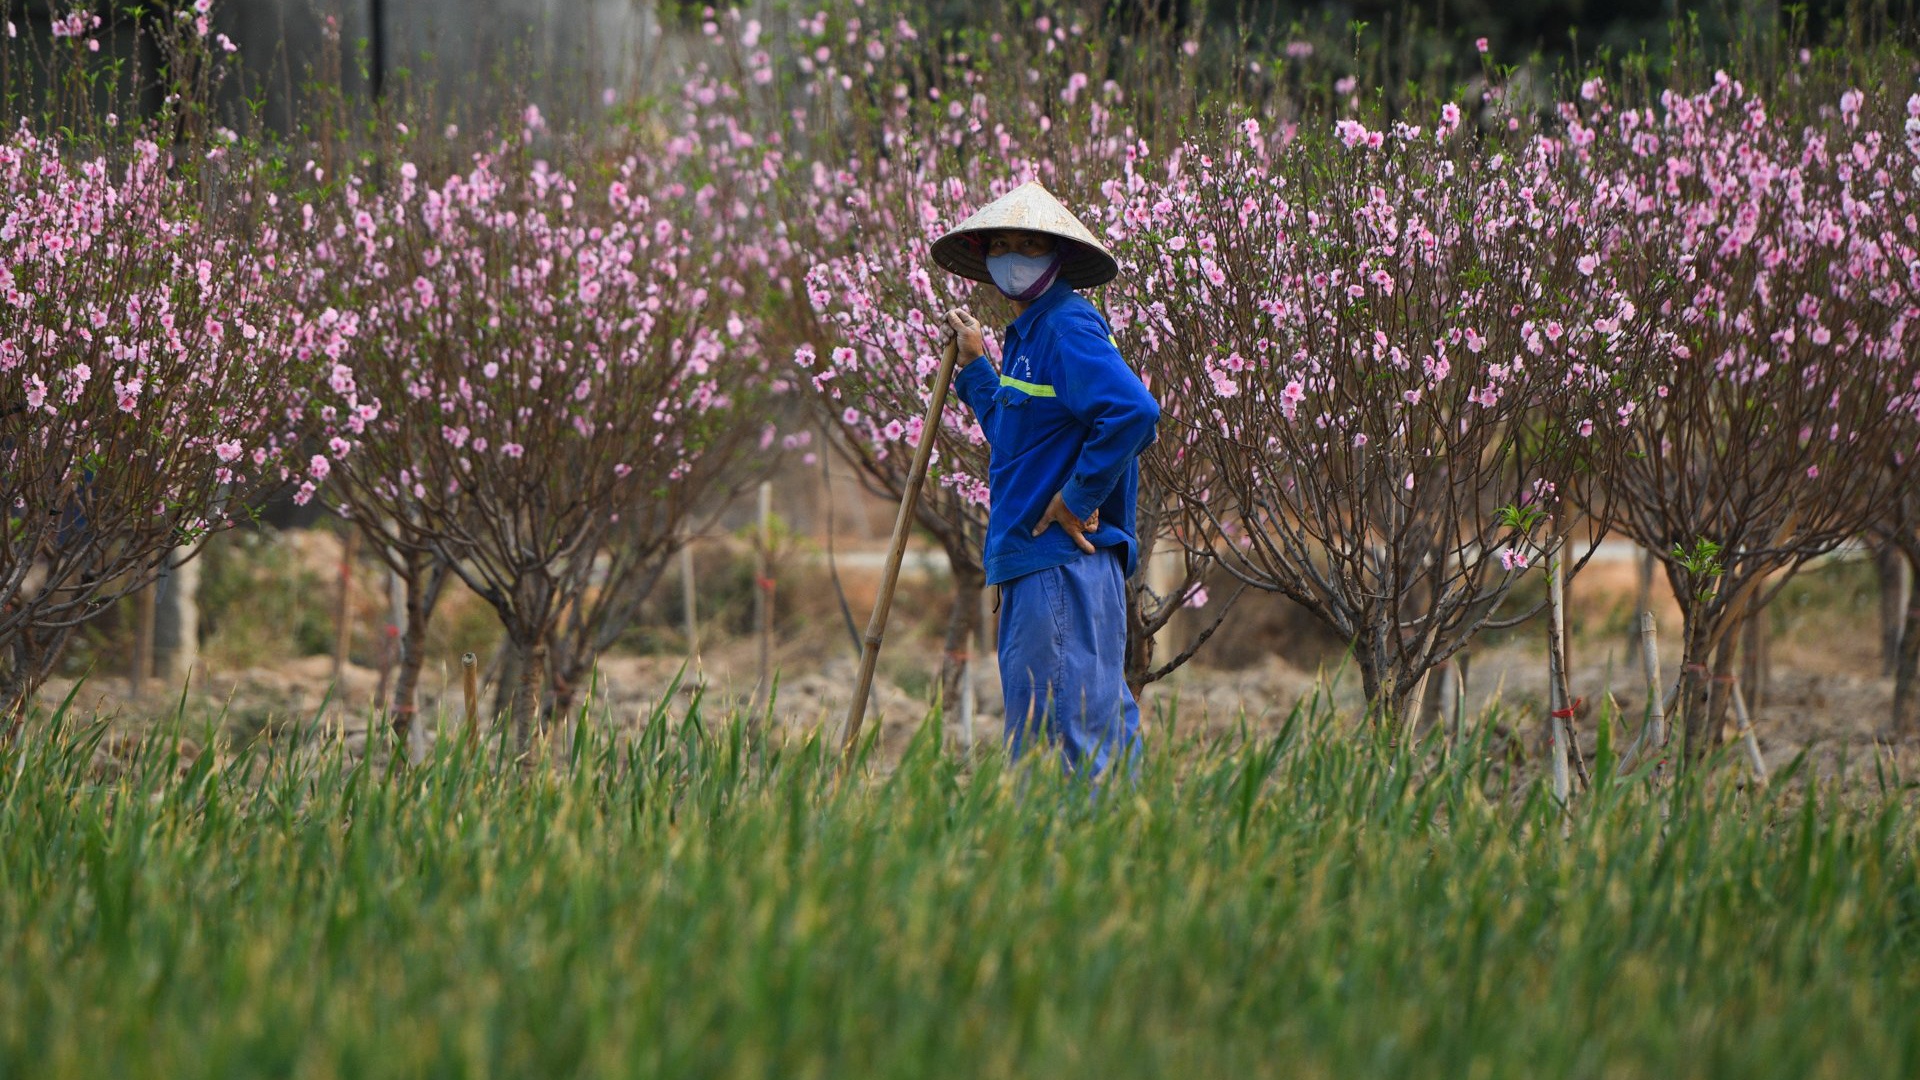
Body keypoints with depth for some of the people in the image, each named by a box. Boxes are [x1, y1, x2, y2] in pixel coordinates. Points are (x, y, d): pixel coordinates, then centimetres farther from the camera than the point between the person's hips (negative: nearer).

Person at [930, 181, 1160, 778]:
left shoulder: (1069, 327, -13)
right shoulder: (1024, 334, 18)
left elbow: (1134, 411, -28)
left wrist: (1077, 498, -21)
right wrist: (975, 366, 27)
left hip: (1064, 560, -11)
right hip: (1030, 561, 11)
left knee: (1057, 737, -10)